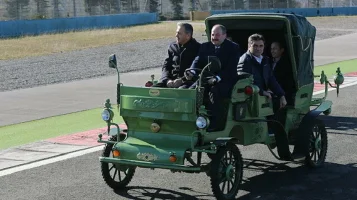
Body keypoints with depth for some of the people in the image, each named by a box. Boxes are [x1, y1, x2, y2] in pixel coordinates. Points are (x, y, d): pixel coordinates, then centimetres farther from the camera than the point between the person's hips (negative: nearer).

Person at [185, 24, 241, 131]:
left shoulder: (233, 48, 0)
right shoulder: (205, 47, 17)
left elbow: (231, 69, -12)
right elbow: (198, 61, 5)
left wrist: (217, 78, -28)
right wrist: (192, 72, -19)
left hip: (226, 80, -5)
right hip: (207, 79, 5)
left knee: (214, 92, -36)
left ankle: (214, 123, -33)